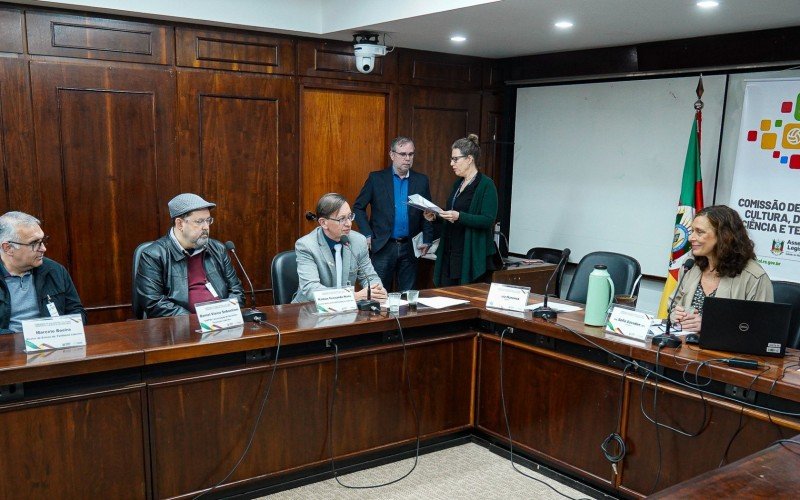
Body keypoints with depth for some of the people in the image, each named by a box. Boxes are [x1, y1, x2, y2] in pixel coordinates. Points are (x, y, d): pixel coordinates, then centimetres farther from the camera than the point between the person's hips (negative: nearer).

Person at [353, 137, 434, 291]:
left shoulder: (421, 180, 6)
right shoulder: (376, 178, 0)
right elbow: (358, 207, 3)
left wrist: (427, 240, 3)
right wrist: (367, 234, -6)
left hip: (409, 248, 2)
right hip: (383, 247, -2)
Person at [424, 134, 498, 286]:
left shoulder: (486, 185, -9)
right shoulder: (458, 183, 15)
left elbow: (488, 220, -17)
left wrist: (459, 217, -27)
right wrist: (435, 217, 4)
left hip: (472, 256, -7)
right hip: (449, 254, 7)